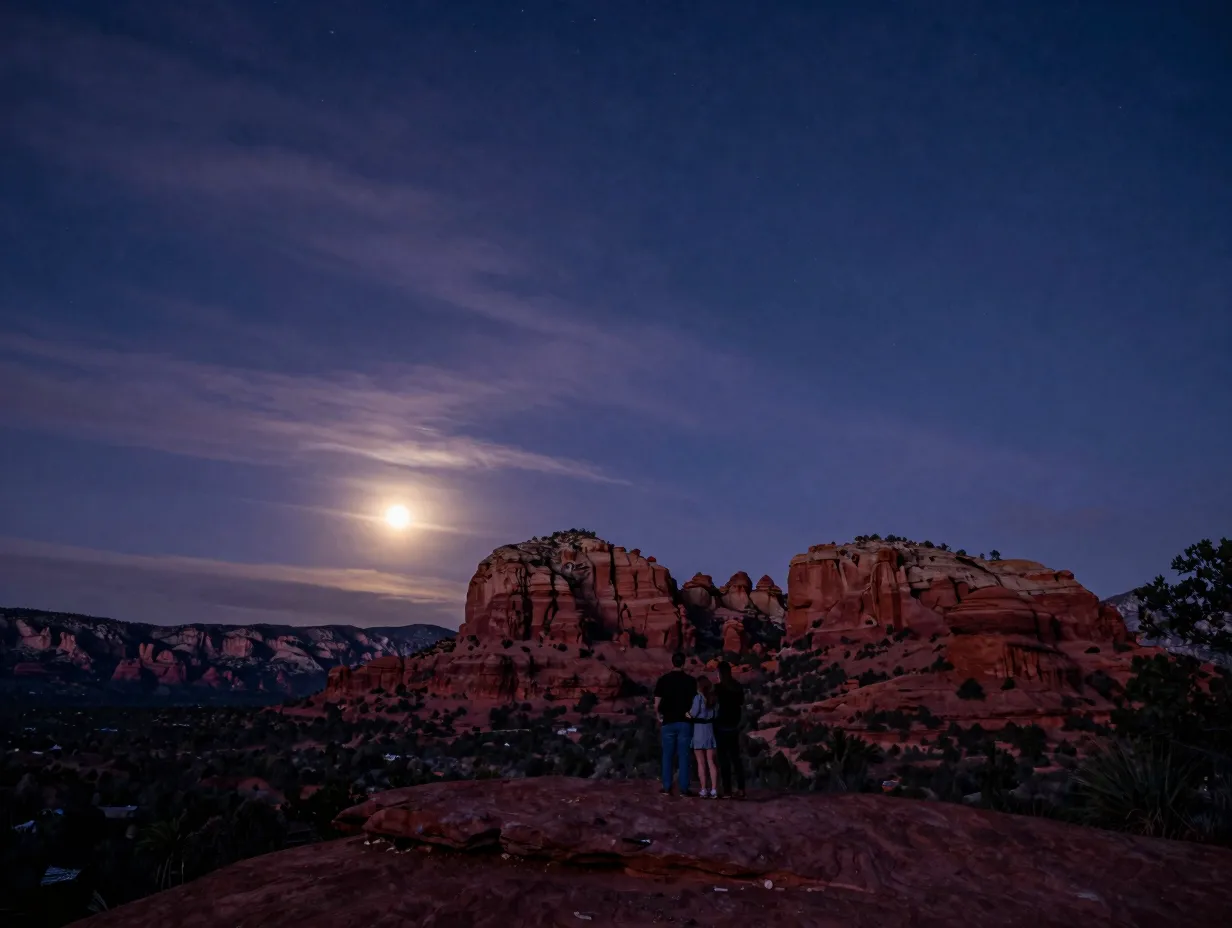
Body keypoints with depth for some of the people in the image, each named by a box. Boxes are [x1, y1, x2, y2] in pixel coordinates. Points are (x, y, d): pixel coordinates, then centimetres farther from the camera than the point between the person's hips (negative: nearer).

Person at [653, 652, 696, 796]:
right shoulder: (691, 680, -4)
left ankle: (667, 787, 10)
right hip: (685, 722, 0)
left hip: (668, 722, 0)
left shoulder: (663, 680, -3)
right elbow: (695, 702, -6)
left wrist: (659, 715, 13)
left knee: (667, 756, 9)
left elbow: (657, 705, -4)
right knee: (683, 756, 4)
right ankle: (684, 788, 4)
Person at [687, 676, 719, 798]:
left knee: (701, 763, 3)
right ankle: (714, 790, 5)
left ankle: (704, 790, 4)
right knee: (711, 762, 7)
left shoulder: (698, 697, -9)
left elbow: (693, 713, -10)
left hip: (699, 729, -4)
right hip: (710, 729, 4)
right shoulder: (713, 697, 6)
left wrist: (688, 713, 9)